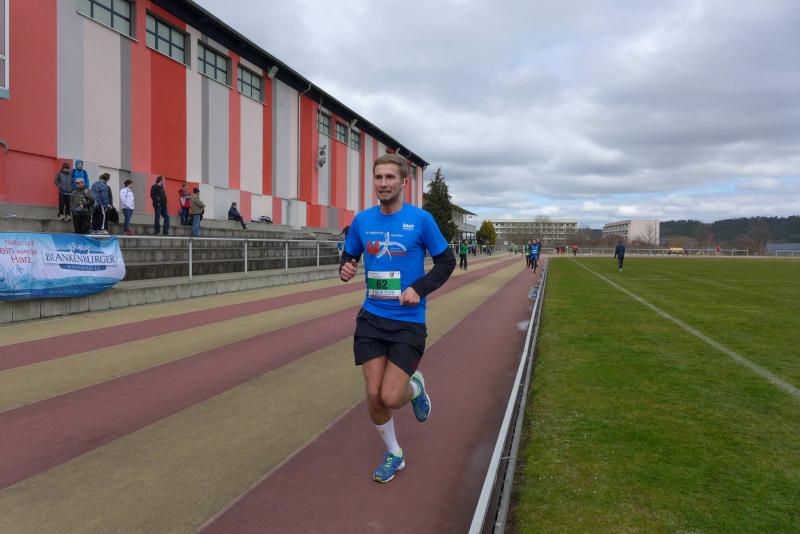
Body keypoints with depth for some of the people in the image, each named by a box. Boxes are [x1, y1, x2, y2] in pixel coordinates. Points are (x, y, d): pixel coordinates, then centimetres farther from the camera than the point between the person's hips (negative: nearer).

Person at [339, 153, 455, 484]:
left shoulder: (420, 219, -7)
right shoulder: (362, 220, 2)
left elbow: (447, 261, 0)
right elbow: (349, 257, 16)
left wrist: (420, 288, -16)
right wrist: (345, 270, -8)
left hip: (408, 322, -3)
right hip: (371, 318, 3)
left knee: (390, 397, -8)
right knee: (374, 396, 2)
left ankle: (415, 387, 30)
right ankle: (393, 454, 29)